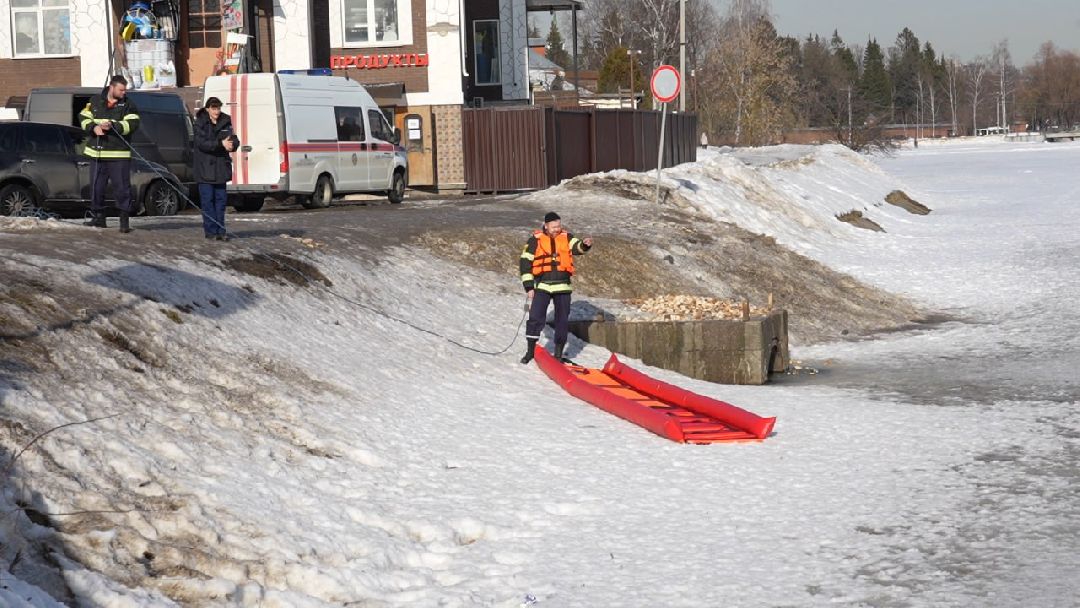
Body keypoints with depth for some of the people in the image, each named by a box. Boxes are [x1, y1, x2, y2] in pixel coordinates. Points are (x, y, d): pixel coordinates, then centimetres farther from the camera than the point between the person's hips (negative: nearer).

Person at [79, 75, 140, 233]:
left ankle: (124, 220, -1)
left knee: (122, 187, -5)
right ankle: (98, 217, 22)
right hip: (97, 153, 3)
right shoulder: (95, 101, 8)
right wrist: (94, 127, -12)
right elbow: (83, 117, 8)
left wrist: (112, 126, -22)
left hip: (119, 154, -3)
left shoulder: (128, 105, 0)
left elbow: (132, 124, -11)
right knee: (97, 186, 10)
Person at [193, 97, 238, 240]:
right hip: (205, 168, -4)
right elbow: (202, 143, -17)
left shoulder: (226, 122, 7)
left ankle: (220, 230, 9)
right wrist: (221, 144, -27)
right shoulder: (200, 123, -5)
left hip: (221, 167, 4)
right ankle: (210, 231, 1)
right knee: (207, 200, -3)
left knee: (220, 199, 5)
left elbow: (234, 141, 2)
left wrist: (232, 145, -23)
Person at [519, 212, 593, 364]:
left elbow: (578, 247, -9)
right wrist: (529, 287, -4)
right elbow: (525, 262, 0)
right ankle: (530, 351, 5)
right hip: (542, 286, -2)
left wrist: (585, 244, -34)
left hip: (563, 287, 2)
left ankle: (558, 354, 15)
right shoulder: (535, 240, -1)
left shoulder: (566, 237, 7)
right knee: (536, 318, -8)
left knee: (563, 321, 5)